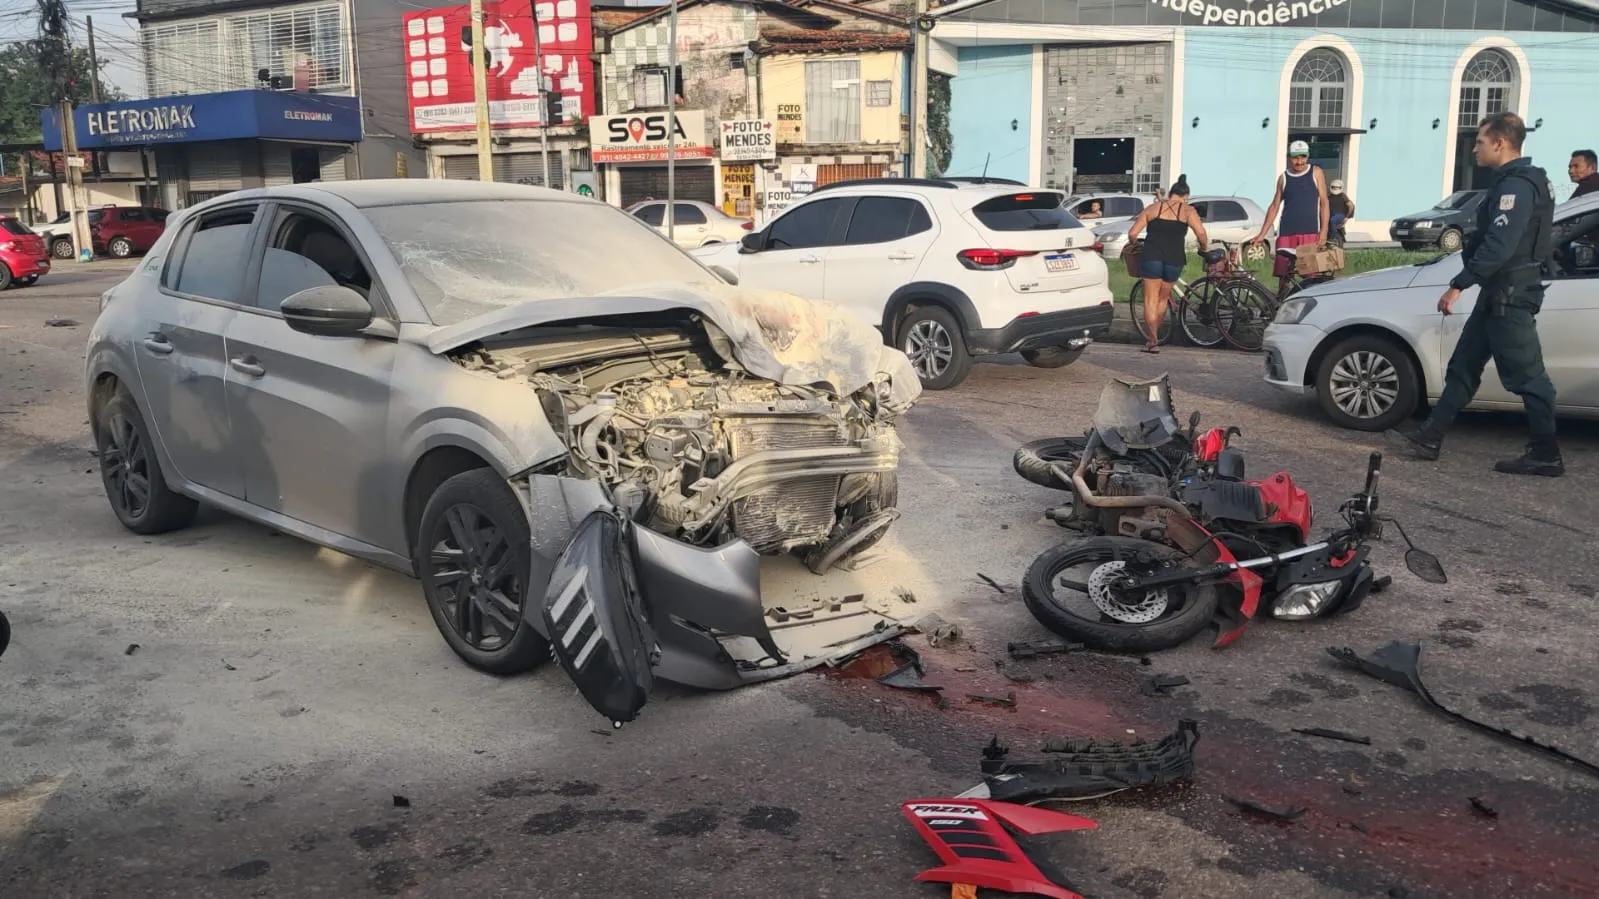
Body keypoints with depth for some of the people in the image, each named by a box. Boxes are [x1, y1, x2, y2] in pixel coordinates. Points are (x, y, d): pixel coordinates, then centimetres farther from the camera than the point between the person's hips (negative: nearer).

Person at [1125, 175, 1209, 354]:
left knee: (1150, 300, 2)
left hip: (1151, 258, 0)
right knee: (1163, 298, 18)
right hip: (1174, 261, 0)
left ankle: (1153, 341, -6)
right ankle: (1154, 335, 25)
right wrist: (1204, 248, 12)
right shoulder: (1187, 211, 5)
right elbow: (1202, 234, -7)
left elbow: (1132, 233, 6)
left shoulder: (1152, 209, 10)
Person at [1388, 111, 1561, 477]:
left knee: (1526, 376, -4)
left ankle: (1546, 455, 3)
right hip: (1500, 294, 11)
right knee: (1463, 368, 12)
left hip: (1510, 296, -11)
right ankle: (1431, 436, 16)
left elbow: (1498, 246, -27)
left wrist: (1458, 285, -25)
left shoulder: (1517, 185, -18)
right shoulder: (1518, 180, 15)